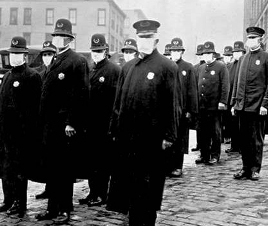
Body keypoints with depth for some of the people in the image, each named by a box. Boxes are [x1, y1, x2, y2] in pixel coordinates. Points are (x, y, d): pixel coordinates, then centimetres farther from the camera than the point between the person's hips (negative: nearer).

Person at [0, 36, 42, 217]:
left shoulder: (32, 76, -9)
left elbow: (33, 107, -15)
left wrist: (27, 131, -18)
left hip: (21, 133, -8)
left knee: (19, 170, 1)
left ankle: (20, 204, 12)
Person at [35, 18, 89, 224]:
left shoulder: (78, 61, -8)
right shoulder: (56, 61, 17)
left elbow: (80, 94, -15)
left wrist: (71, 123, -19)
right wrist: (43, 122, 14)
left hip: (65, 126, -8)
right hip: (49, 125, 8)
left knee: (64, 169, 2)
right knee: (50, 168, 13)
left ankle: (65, 209, 15)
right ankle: (52, 207, 25)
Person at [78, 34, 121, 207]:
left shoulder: (115, 70, -6)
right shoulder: (91, 71, 16)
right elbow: (87, 97, 17)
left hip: (106, 124, -7)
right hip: (92, 124, 7)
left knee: (103, 161, 1)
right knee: (92, 159, 12)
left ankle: (102, 195, 11)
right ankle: (93, 192, 22)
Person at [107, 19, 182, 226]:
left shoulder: (167, 67, -4)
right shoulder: (128, 67, 13)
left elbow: (173, 105, -8)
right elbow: (119, 101, 14)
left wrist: (169, 136, -12)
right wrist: (115, 130, 11)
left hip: (152, 139, -5)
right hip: (127, 137, 6)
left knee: (148, 186, 6)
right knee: (129, 183, 14)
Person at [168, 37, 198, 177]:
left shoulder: (188, 68, 4)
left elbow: (192, 90, 1)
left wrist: (191, 110, -4)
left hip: (182, 110, -1)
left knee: (180, 139, 6)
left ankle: (177, 167, 16)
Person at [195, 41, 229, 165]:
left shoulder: (221, 66, -2)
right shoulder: (201, 68, 15)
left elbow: (225, 85, -7)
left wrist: (222, 102, -14)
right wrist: (197, 101, 12)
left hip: (215, 106, -5)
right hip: (202, 106, 5)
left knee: (215, 132, 5)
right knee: (203, 132, 9)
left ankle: (215, 155, 14)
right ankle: (204, 155, 18)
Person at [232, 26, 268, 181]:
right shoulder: (245, 58, 13)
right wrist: (234, 103, 11)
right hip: (242, 107, 5)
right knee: (244, 139, 10)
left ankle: (255, 170, 15)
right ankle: (246, 168, 20)